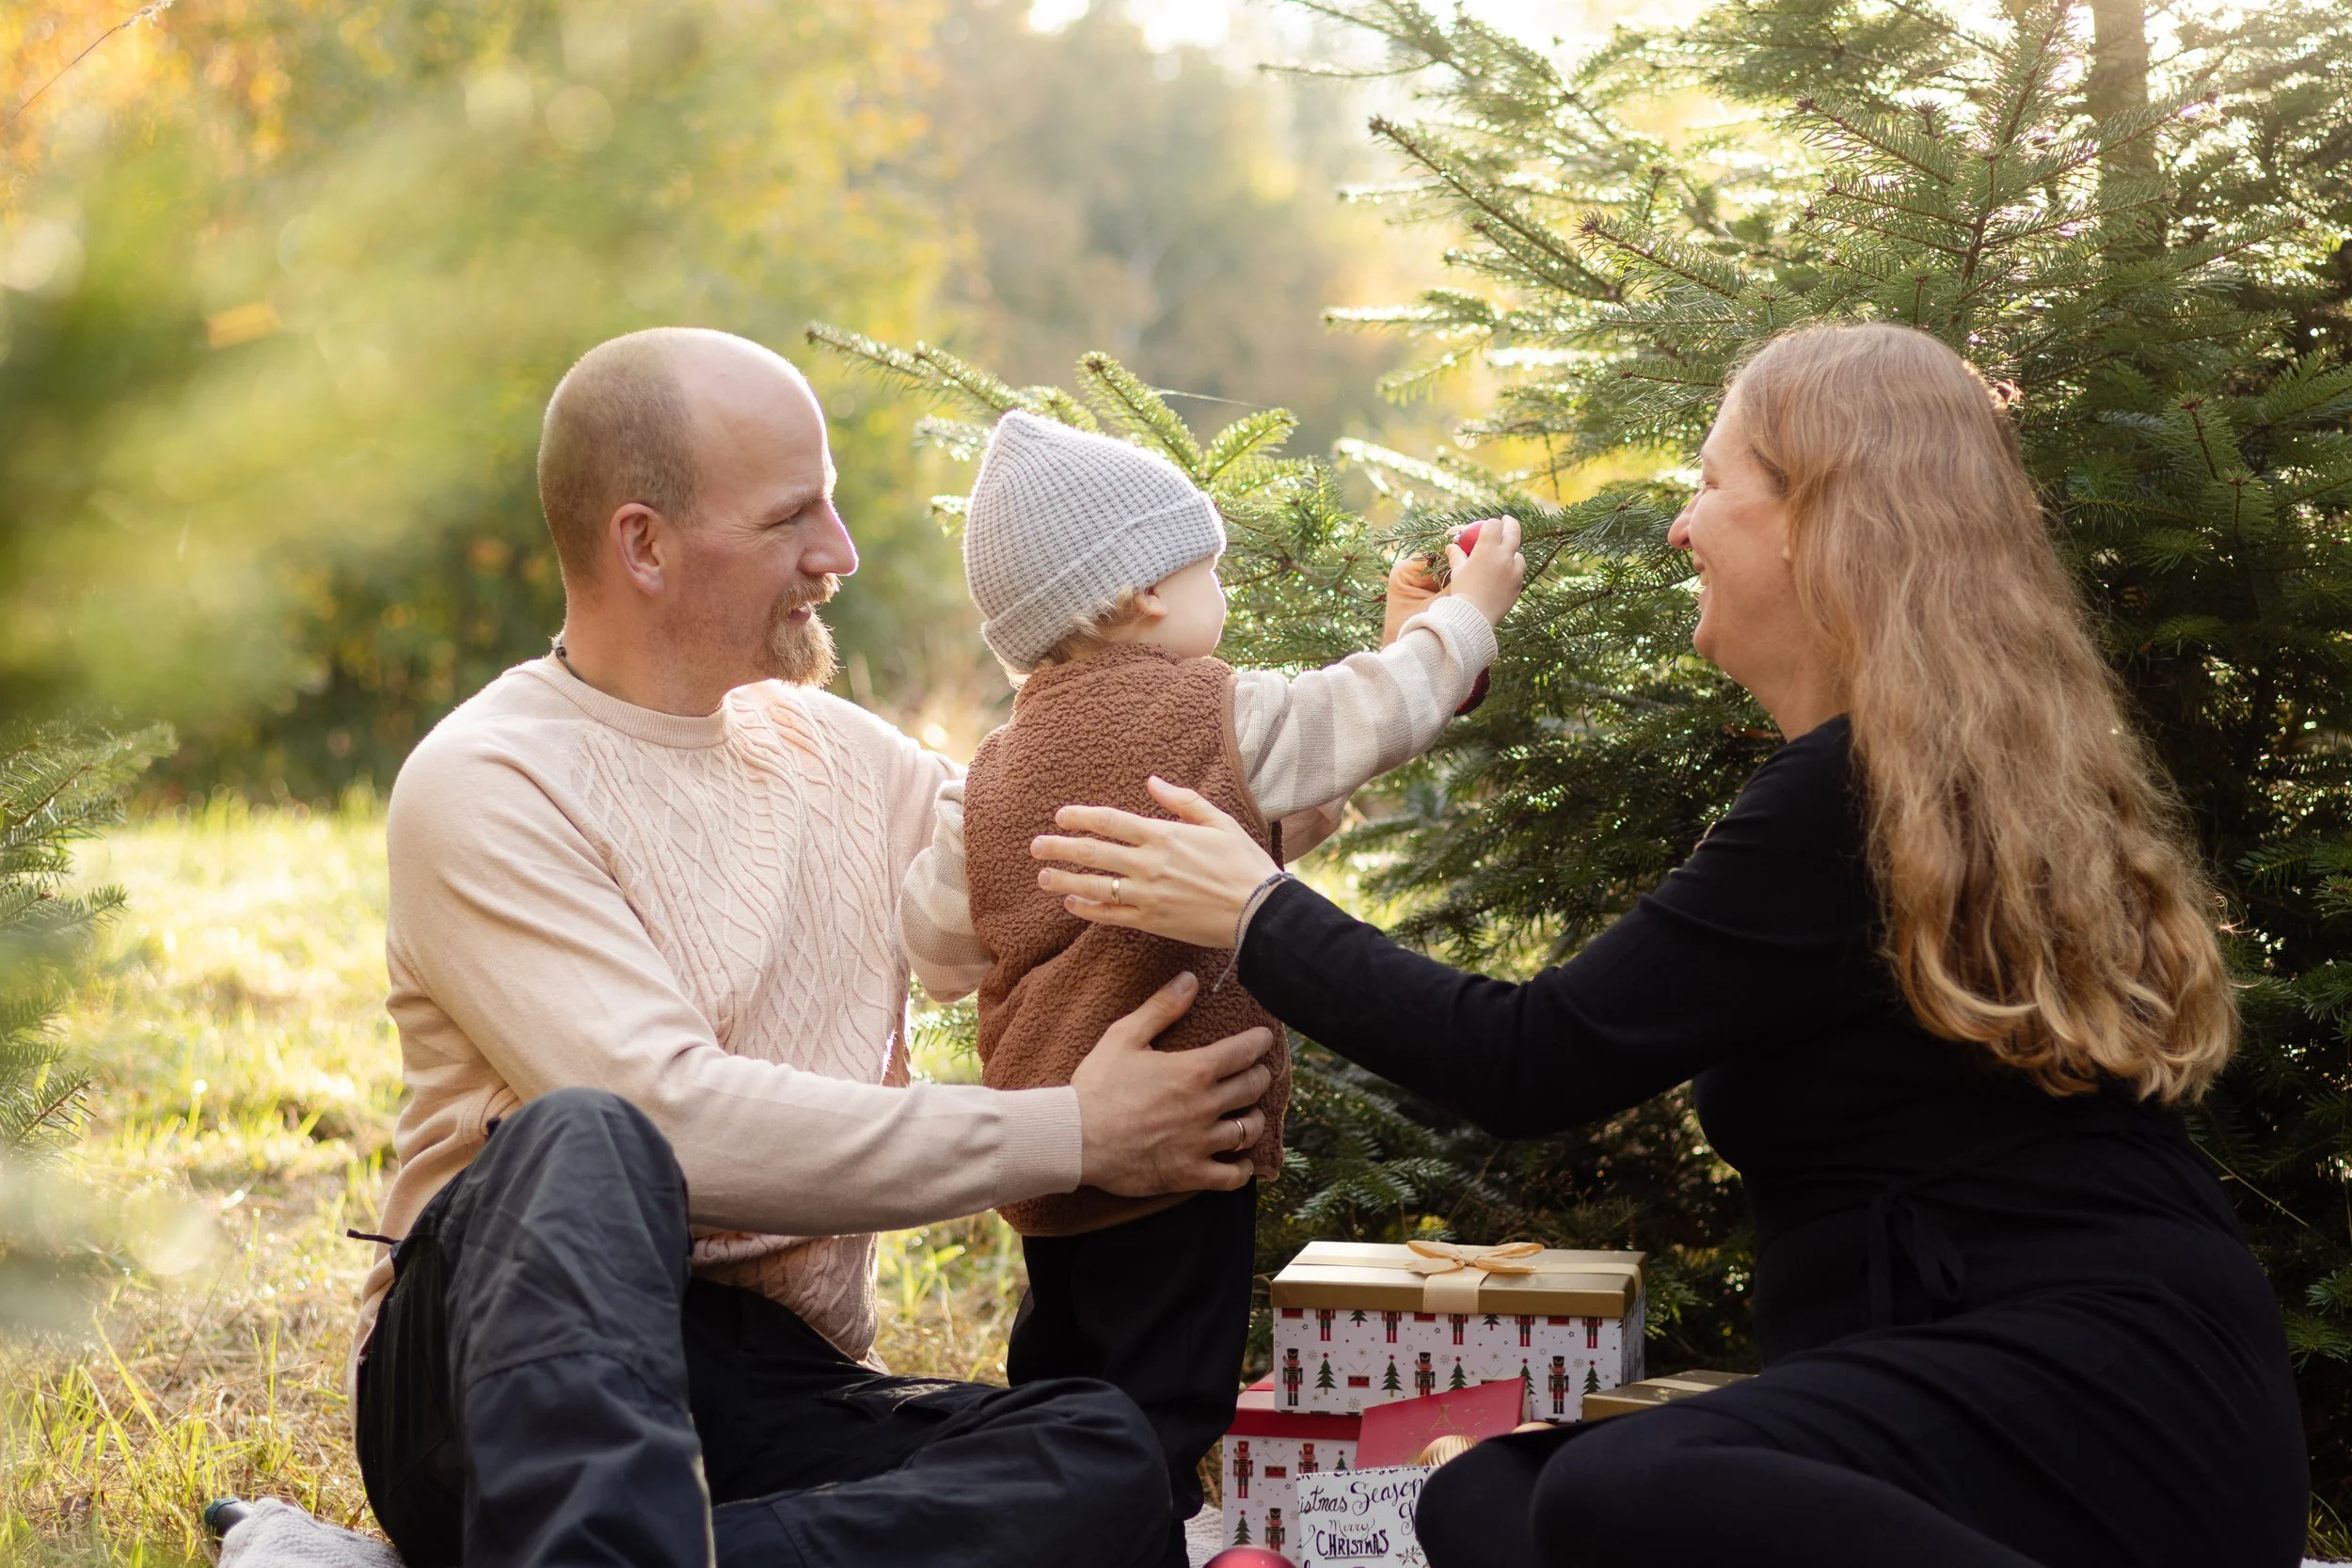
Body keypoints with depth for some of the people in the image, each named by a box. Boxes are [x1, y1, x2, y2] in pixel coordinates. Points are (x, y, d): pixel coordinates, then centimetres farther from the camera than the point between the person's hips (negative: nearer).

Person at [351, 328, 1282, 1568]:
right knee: (587, 1144, -38)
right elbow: (674, 1121, -19)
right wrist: (1069, 1138, -15)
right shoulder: (485, 786, -6)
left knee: (1108, 1460, -27)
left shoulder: (831, 753, 18)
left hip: (775, 1394, 6)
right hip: (513, 1370, -5)